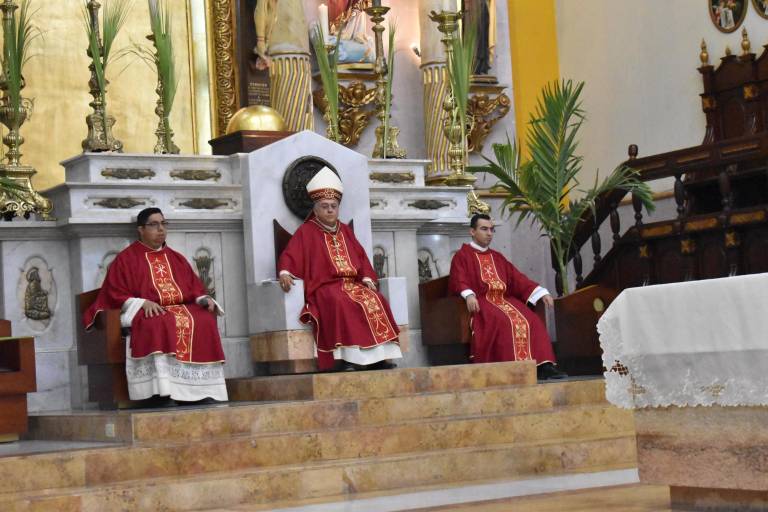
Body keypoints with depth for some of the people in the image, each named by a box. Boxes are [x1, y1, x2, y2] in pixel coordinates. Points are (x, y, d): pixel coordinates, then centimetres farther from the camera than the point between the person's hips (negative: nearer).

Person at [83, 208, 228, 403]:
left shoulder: (176, 259, 23)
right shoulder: (126, 259, 8)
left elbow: (195, 288, 20)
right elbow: (116, 295, 0)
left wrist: (205, 299, -4)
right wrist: (143, 303, -17)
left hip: (182, 308, 4)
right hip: (147, 313, -4)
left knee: (205, 321, -29)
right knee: (160, 325, -40)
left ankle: (201, 390, -33)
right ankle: (163, 391, -44)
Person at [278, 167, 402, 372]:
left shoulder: (345, 230, 23)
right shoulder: (306, 232, 7)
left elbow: (361, 257, 20)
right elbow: (289, 256, -3)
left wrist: (367, 279, 2)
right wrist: (285, 273, -25)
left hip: (353, 284, 5)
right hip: (324, 287, -5)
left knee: (374, 300, -23)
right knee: (340, 303, -37)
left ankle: (377, 356, -26)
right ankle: (343, 358, -41)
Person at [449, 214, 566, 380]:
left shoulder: (497, 257, 26)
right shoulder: (462, 256, 8)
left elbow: (517, 278, 21)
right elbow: (459, 281, -7)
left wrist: (541, 293, 8)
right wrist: (469, 295, -30)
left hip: (504, 300, 6)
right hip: (482, 302, -6)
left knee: (532, 321, -20)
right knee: (504, 322, -34)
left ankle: (543, 366, -29)